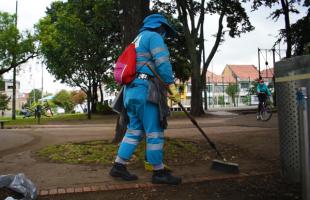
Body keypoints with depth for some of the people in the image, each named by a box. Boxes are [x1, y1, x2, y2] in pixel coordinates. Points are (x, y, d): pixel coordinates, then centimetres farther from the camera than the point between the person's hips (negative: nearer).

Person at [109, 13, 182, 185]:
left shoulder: (137, 41, 29)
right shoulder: (154, 37, 0)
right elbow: (162, 63, -15)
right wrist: (172, 86, -16)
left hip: (131, 90, 9)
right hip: (145, 89, -9)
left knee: (135, 130, 10)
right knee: (154, 131, -5)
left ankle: (119, 166, 10)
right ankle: (159, 172, 3)